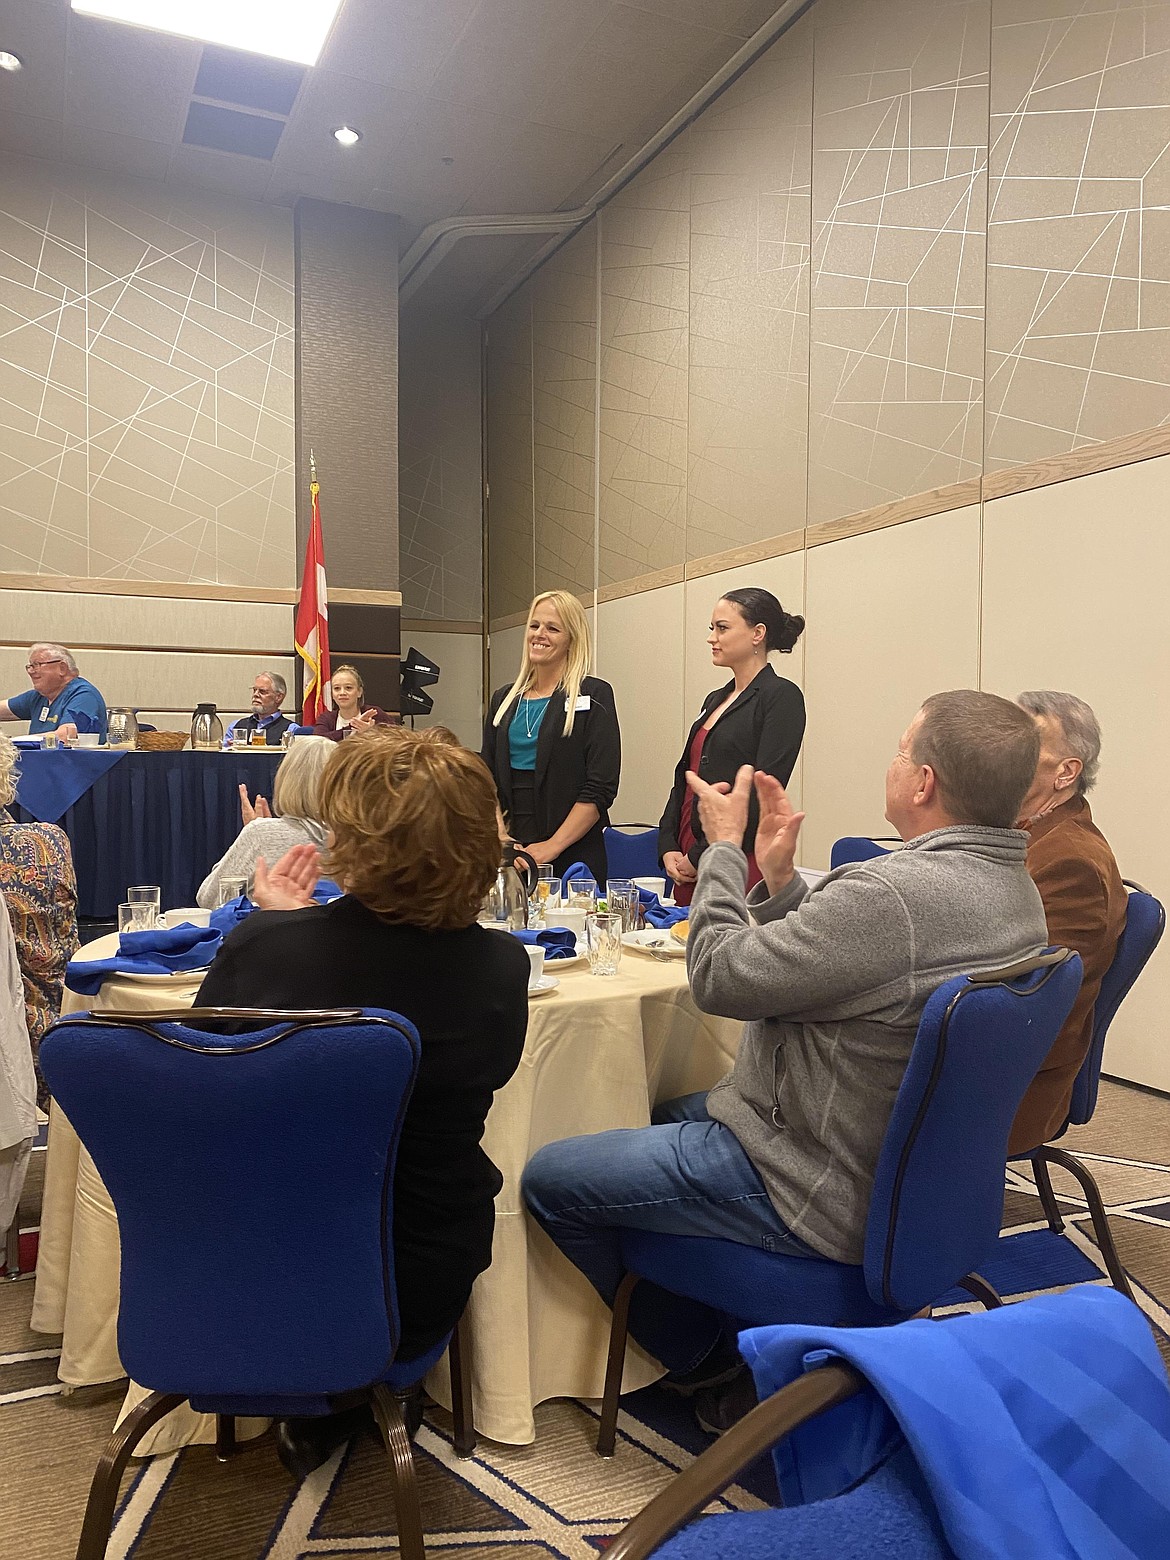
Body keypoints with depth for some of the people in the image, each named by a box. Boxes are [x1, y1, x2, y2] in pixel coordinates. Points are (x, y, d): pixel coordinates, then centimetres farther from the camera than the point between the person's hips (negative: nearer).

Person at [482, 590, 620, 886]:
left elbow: (600, 788, -9)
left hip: (572, 856, -4)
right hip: (510, 853, 4)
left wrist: (552, 846, -15)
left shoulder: (593, 696, -3)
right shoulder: (504, 699, 13)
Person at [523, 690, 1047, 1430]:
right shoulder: (1015, 889, 0)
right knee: (667, 1113, 29)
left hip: (817, 1196, -10)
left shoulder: (893, 895, -33)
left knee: (548, 1178, 1)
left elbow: (719, 976, -22)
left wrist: (725, 847, -10)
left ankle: (698, 1351, 20)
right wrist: (779, 875, -2)